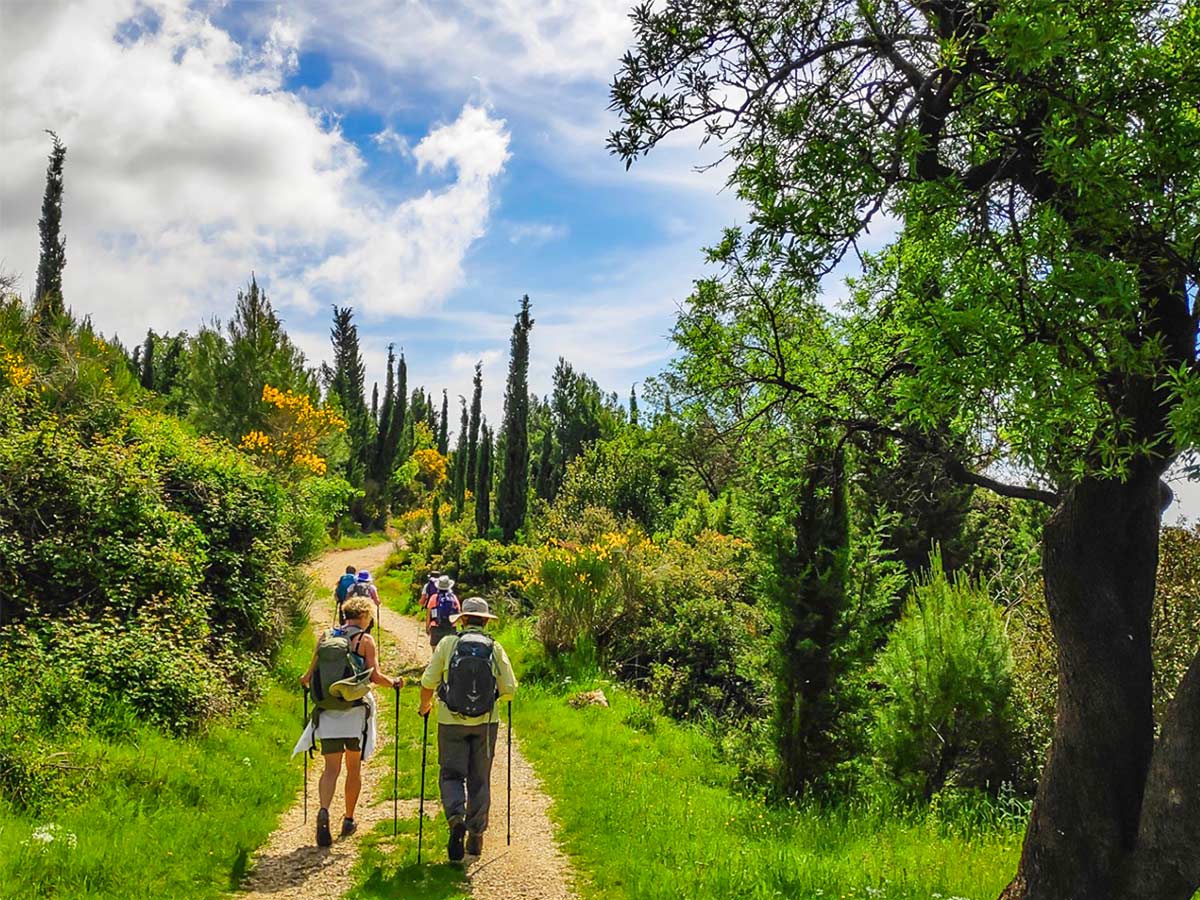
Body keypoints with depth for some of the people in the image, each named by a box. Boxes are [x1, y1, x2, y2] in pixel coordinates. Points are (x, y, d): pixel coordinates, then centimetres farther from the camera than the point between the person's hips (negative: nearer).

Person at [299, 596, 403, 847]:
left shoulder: (325, 636, 6)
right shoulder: (365, 640, -4)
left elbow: (311, 673, 8)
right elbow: (375, 677, -9)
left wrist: (305, 679, 31)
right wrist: (394, 682, 9)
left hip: (327, 712, 2)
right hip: (356, 711, -2)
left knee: (331, 767, 1)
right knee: (354, 768, 13)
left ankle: (324, 811, -24)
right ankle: (349, 820, 22)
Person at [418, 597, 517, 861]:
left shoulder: (448, 644, -4)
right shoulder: (495, 648, -2)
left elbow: (428, 682, -5)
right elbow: (510, 689, -3)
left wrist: (425, 705, 14)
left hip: (451, 721, -1)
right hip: (486, 722, 1)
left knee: (451, 773, 8)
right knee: (479, 779, 13)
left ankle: (456, 817, -16)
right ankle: (476, 835, 17)